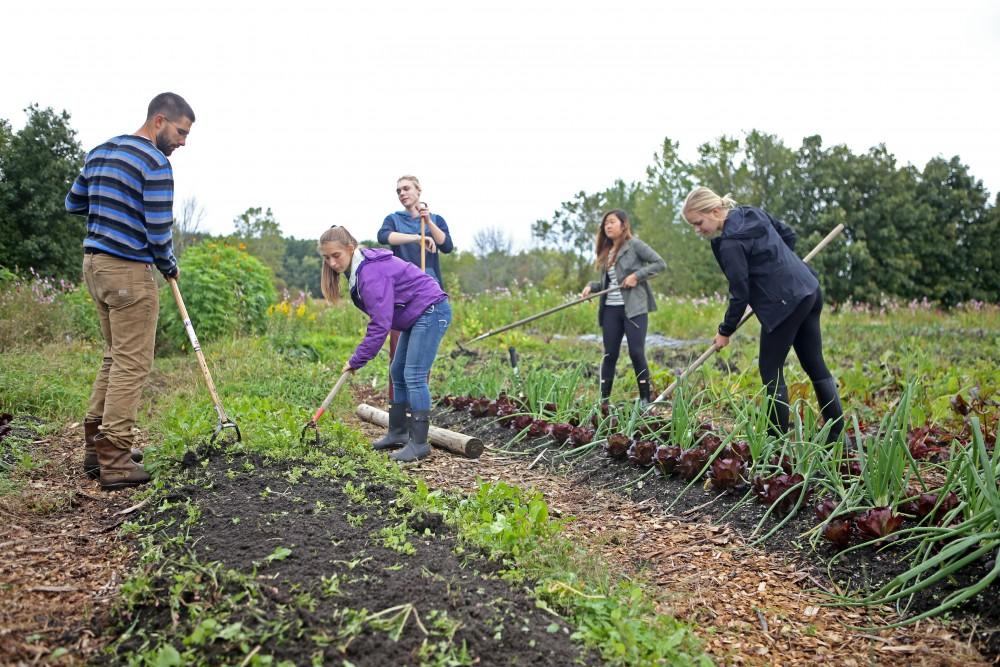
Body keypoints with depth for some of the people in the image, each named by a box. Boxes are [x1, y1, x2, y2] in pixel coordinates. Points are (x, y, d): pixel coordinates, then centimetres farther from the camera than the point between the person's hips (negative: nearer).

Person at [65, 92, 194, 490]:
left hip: (94, 263, 9)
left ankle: (96, 445, 22)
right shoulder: (155, 163, -13)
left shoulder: (100, 152, 14)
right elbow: (159, 232, -15)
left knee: (115, 356, 18)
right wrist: (170, 268, 2)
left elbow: (73, 203, 22)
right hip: (129, 271, -9)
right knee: (132, 364, -4)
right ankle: (115, 461, -1)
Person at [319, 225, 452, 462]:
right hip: (415, 316, 11)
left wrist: (356, 360, -21)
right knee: (398, 372, 12)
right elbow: (379, 318, 12)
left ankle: (419, 443, -11)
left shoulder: (371, 273, -26)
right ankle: (398, 433, 19)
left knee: (414, 376, -15)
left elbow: (380, 324, -28)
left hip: (431, 311, -11)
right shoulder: (359, 268, 6)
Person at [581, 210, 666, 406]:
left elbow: (660, 263, -7)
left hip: (634, 308, -6)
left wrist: (636, 275, -15)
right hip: (611, 309, 6)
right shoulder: (606, 251, 16)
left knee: (636, 353, -8)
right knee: (609, 354, 6)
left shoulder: (634, 244, -3)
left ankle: (645, 399, 2)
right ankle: (603, 400, 10)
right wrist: (592, 287, 2)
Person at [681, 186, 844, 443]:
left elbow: (740, 294, -13)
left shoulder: (730, 242, -18)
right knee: (815, 364, 14)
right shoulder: (753, 213, 6)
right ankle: (838, 433, 20)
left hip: (785, 303, -9)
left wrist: (725, 331, -1)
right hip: (809, 290, 9)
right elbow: (789, 235, 19)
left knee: (771, 371, 2)